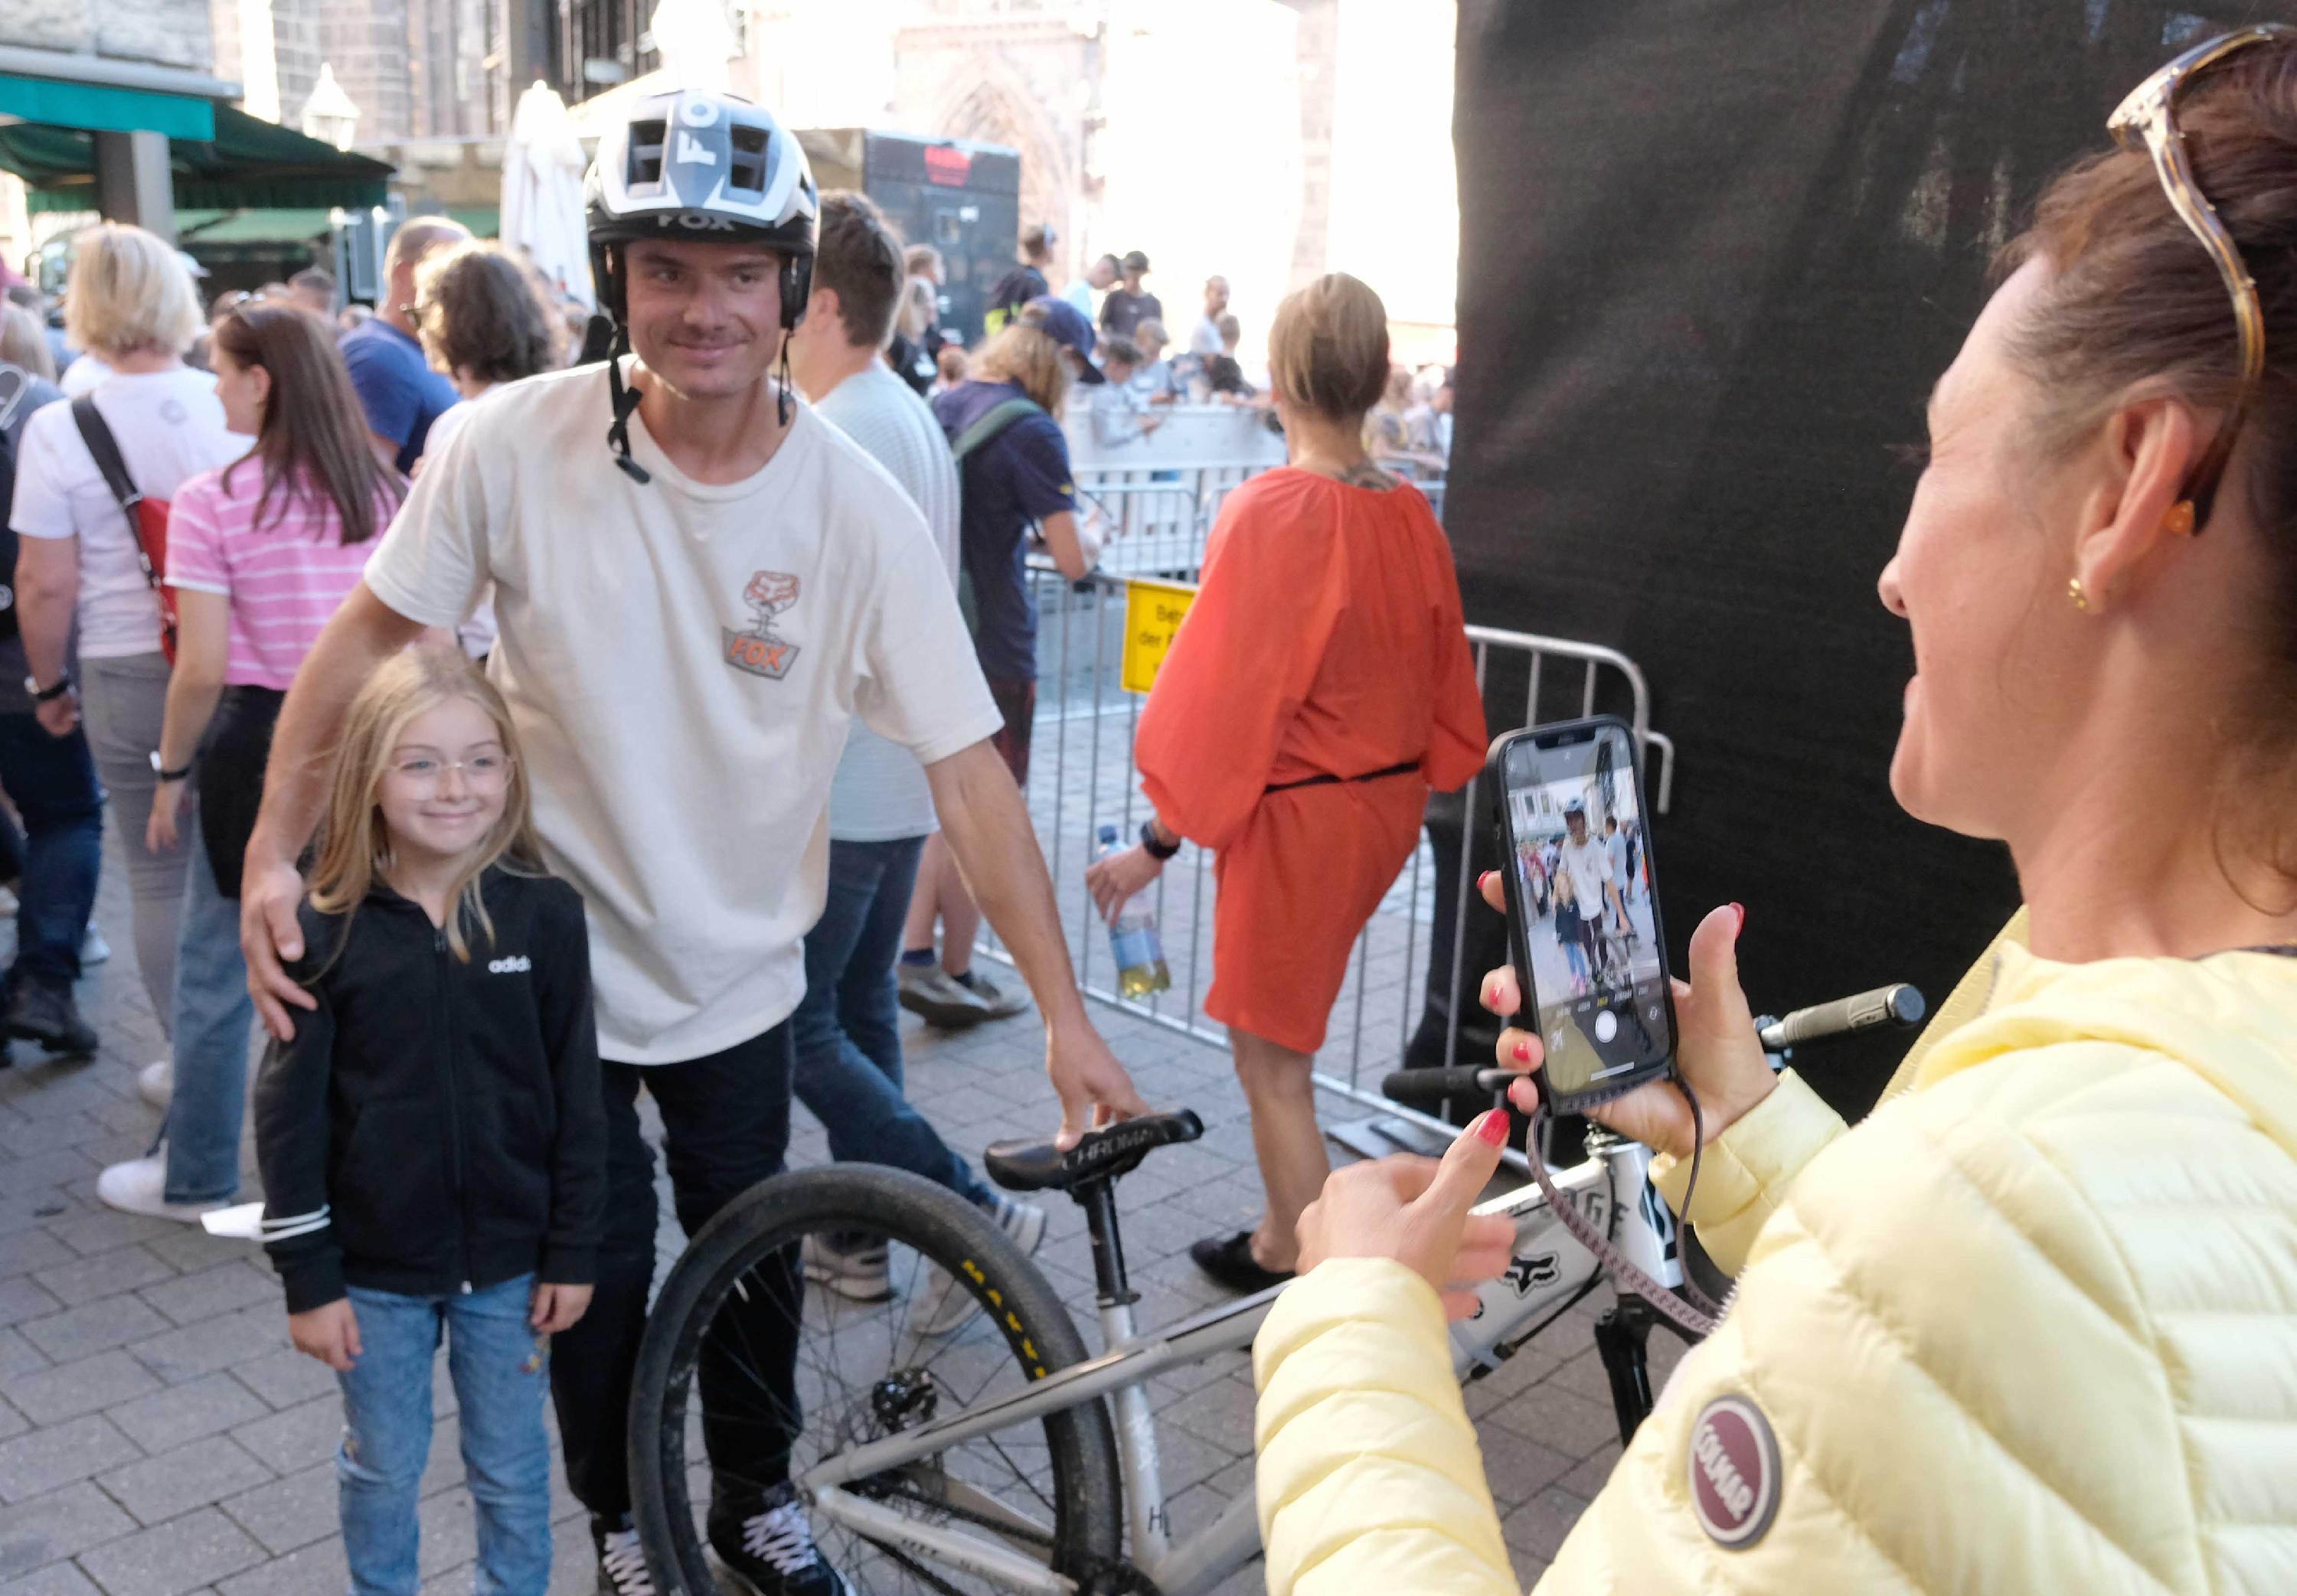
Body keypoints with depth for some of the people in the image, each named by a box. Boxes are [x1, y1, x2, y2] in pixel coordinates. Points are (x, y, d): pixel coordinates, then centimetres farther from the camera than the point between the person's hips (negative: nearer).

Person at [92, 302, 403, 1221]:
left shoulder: (212, 503, -11)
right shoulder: (390, 495, 2)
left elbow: (202, 668, -12)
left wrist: (171, 774, 0)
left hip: (258, 740, -4)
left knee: (216, 974, 11)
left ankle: (196, 1179, 25)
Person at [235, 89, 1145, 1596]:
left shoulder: (858, 508, -17)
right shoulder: (514, 445, -18)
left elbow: (969, 768, -16)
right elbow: (373, 632, -5)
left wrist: (1067, 1015, -16)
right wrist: (275, 851, -11)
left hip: (740, 971, 1)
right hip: (558, 960, -1)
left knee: (750, 1256, 18)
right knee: (599, 1269, 13)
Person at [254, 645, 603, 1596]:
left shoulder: (544, 917, -10)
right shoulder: (328, 933, -11)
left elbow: (577, 1098, -5)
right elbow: (289, 1115, -6)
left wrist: (573, 1255, -3)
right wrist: (307, 1278, -5)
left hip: (510, 1258, 0)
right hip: (375, 1267, 0)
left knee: (511, 1470, 17)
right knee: (382, 1470, 18)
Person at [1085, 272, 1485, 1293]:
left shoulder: (1269, 514, -20)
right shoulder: (1411, 516, 0)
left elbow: (1221, 690, -18)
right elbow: (1443, 681, 9)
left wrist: (1158, 842, -10)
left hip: (1292, 822, -7)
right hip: (1386, 812, 7)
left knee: (1272, 1063, 7)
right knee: (1282, 1042, 22)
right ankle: (1277, 1243, 34)